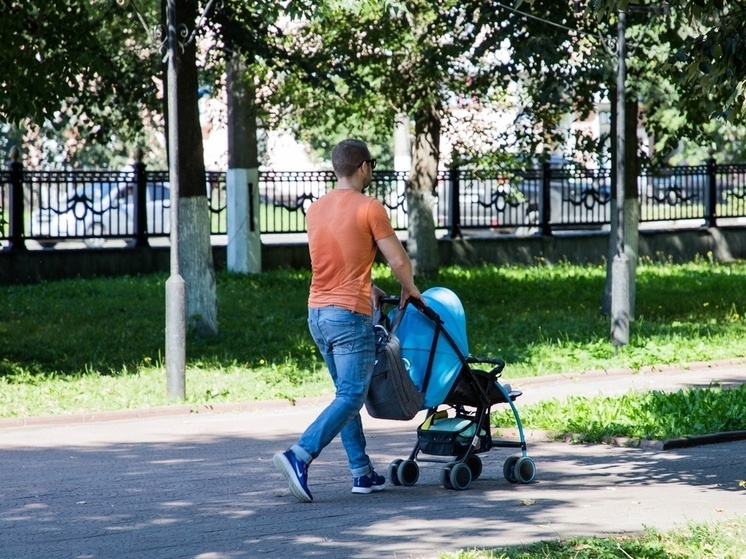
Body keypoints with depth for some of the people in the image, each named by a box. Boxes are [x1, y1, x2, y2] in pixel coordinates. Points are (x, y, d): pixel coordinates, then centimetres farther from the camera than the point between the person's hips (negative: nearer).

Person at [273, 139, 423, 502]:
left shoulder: (316, 210, 12)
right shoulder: (369, 209, -9)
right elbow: (398, 261, -8)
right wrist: (409, 289, 11)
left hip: (317, 313, 8)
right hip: (350, 315, -8)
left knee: (347, 392, 16)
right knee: (350, 397, -7)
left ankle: (362, 472, 17)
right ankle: (299, 456, -23)